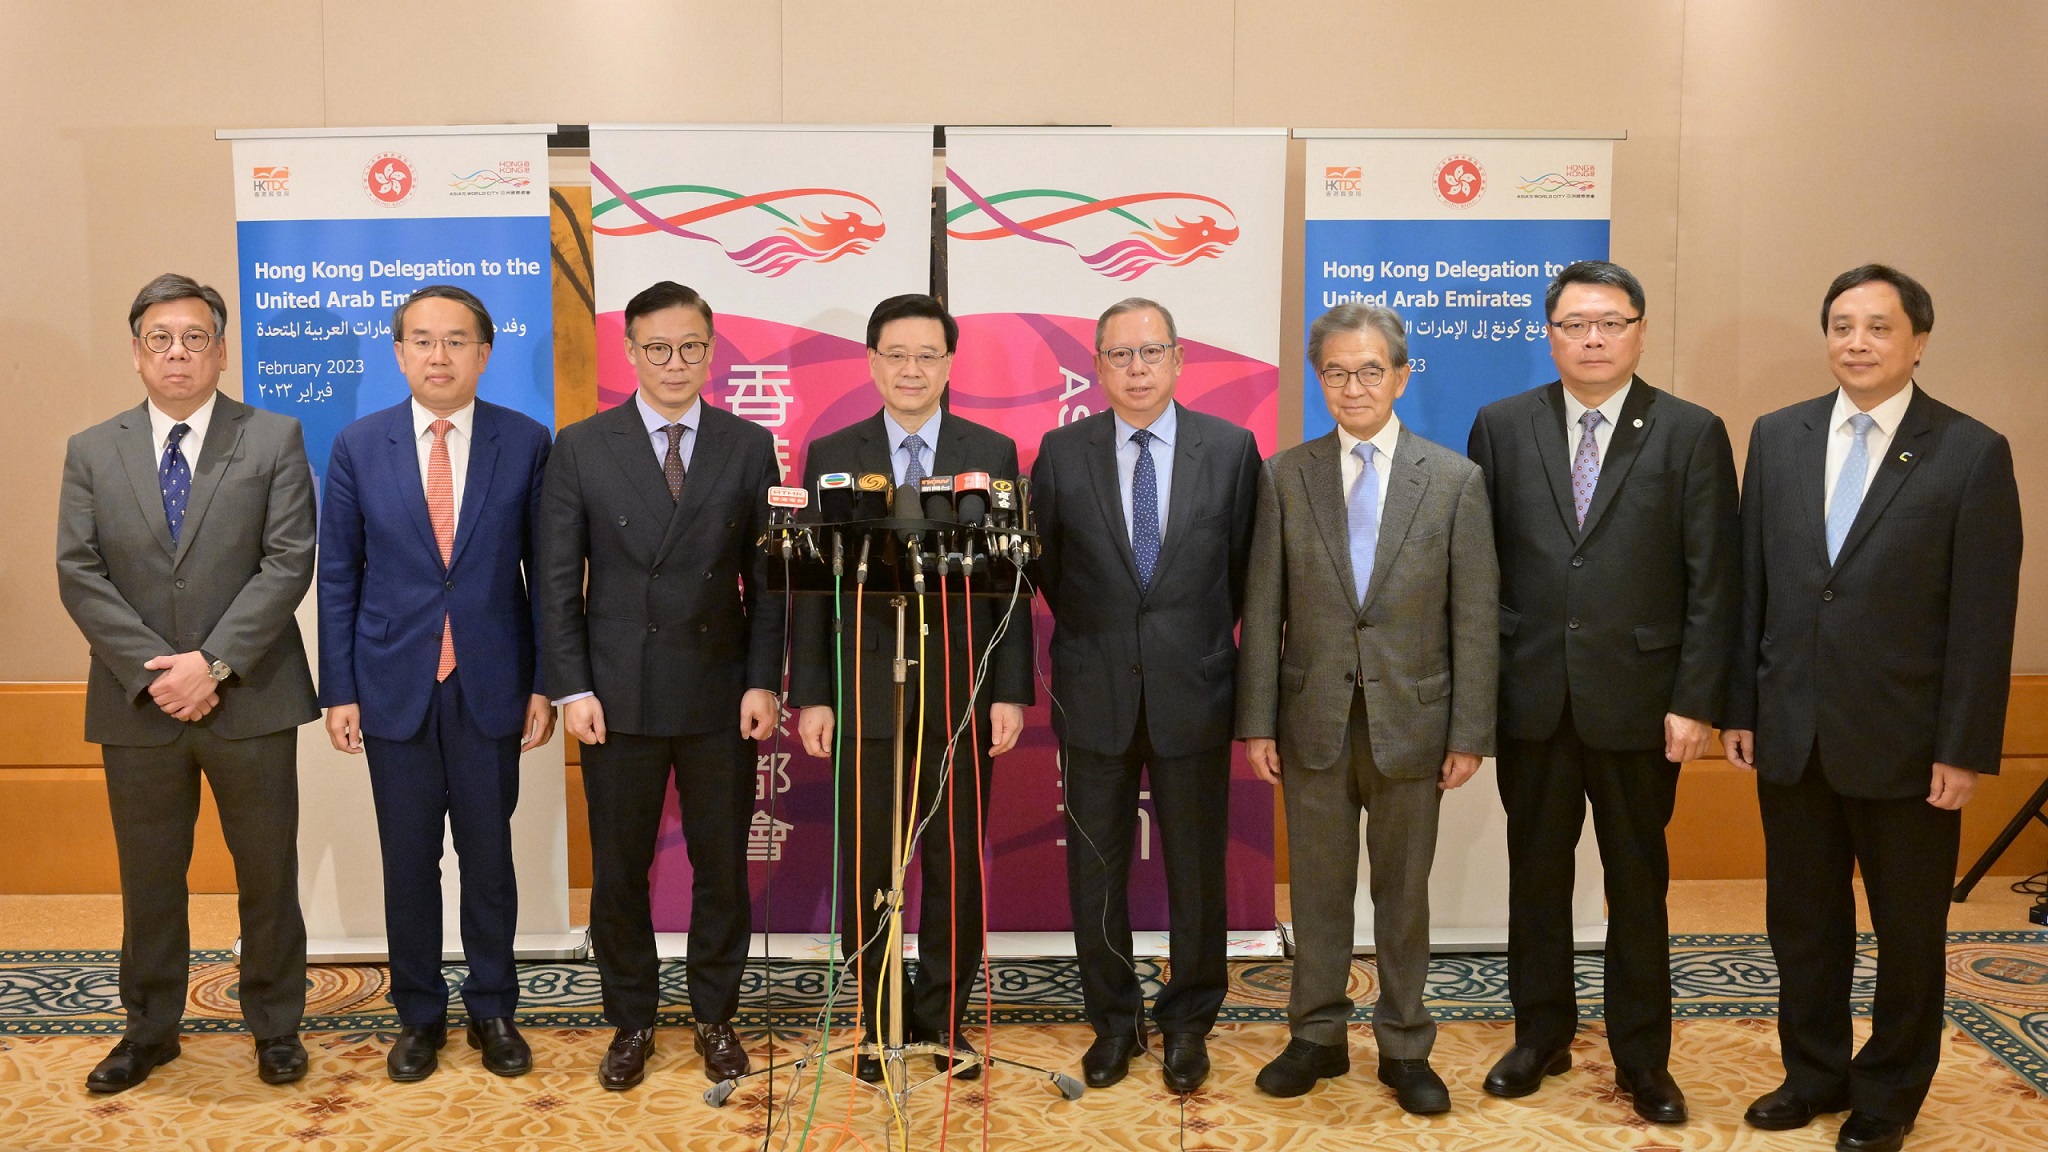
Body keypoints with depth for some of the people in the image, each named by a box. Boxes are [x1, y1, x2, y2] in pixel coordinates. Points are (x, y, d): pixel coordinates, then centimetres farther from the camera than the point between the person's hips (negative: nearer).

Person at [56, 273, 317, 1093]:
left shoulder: (274, 440, 0)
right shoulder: (92, 452, 7)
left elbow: (288, 563, -8)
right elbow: (80, 575, 0)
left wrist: (215, 664, -16)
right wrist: (154, 672, -12)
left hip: (248, 699, -2)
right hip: (136, 707, 2)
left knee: (268, 873, 8)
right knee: (148, 878, 14)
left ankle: (275, 1026, 24)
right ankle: (149, 1030, 31)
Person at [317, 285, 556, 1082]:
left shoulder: (527, 443, -3)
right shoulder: (358, 446, 0)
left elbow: (546, 570, 0)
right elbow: (338, 576, 3)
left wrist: (545, 683, -3)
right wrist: (338, 691, 0)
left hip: (490, 686, -1)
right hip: (395, 683, 1)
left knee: (488, 853, 9)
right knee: (408, 858, 10)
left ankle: (493, 1009, 25)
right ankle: (419, 1015, 26)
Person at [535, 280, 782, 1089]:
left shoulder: (749, 447, 3)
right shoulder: (581, 447, 1)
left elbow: (767, 577, 3)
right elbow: (558, 579, 0)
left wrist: (763, 682, -4)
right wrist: (572, 688, -6)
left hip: (722, 696, 1)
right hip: (618, 695, 0)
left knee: (723, 867, 10)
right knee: (619, 871, 9)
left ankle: (716, 1016, 27)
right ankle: (631, 1021, 26)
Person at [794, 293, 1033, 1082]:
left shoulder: (992, 453, 5)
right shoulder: (831, 456, 5)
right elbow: (812, 583, 3)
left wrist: (1011, 691, -3)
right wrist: (810, 696, -3)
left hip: (961, 697, 0)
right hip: (866, 693, 0)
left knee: (956, 866, 7)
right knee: (866, 869, 7)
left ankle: (942, 1020, 23)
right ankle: (876, 1025, 22)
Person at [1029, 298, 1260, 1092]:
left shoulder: (1230, 448, -2)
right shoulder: (1062, 452, 0)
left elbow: (1245, 563, 7)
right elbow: (1047, 563, 10)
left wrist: (1201, 641, 9)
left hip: (1193, 691, 0)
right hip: (1095, 693, 1)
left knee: (1197, 867, 9)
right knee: (1096, 868, 9)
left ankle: (1189, 1021, 27)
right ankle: (1113, 1020, 27)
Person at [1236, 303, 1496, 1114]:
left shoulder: (1455, 480, -2)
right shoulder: (1285, 476, 0)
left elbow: (1475, 617, -2)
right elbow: (1263, 610, 0)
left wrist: (1470, 734, -5)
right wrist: (1256, 722, -3)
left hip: (1410, 720, -1)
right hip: (1313, 720, 1)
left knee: (1404, 892, 11)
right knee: (1319, 887, 12)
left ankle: (1403, 1047, 26)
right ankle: (1318, 1037, 28)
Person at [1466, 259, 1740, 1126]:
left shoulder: (1691, 434, -2)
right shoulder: (1502, 427, 3)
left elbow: (1713, 583, -4)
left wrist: (1696, 701, -9)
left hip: (1640, 700, -1)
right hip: (1531, 697, 2)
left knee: (1639, 882, 10)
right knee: (1536, 874, 13)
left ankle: (1642, 1055, 26)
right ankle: (1541, 1033, 30)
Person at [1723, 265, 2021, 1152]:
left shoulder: (1972, 453, -7)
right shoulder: (1777, 436, 4)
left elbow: (1983, 617, -8)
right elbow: (1751, 584, 6)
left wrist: (1965, 748, -10)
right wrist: (1740, 707, 5)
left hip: (1904, 738, -3)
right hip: (1790, 731, 3)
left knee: (1909, 929, 12)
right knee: (1802, 918, 15)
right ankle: (1814, 1073, 33)